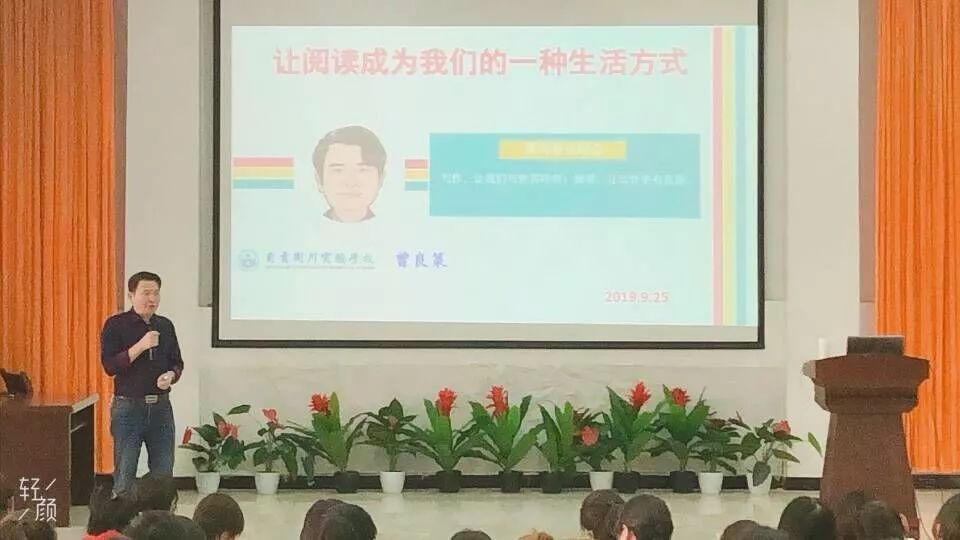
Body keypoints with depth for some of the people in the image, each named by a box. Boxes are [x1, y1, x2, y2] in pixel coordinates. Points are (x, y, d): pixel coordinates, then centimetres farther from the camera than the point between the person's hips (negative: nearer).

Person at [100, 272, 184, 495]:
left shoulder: (165, 326, 10)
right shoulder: (116, 325, -4)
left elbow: (177, 362, 16)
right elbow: (109, 366, -13)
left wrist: (171, 375, -6)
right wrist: (140, 346, -22)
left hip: (161, 407, 4)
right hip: (128, 407, -4)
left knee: (164, 475, 7)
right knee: (125, 477, -1)